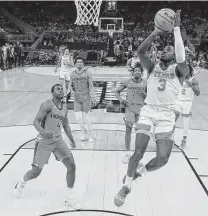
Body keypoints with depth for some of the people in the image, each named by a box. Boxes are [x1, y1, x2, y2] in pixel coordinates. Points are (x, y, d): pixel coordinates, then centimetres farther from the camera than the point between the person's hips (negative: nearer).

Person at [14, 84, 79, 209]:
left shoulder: (65, 107, 11)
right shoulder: (48, 105, -12)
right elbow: (36, 121, -18)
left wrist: (72, 140, 23)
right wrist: (43, 132, -37)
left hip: (58, 140, 6)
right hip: (44, 141, -6)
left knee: (72, 166, -5)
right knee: (36, 171, 0)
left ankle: (69, 199, 8)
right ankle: (21, 183, 36)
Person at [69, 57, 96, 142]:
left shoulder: (87, 72, -5)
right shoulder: (72, 73, 3)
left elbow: (91, 86, -6)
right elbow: (70, 85, 11)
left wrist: (93, 98, -11)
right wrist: (71, 90, -11)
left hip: (86, 98, -3)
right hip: (77, 98, 3)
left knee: (87, 117, 3)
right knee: (78, 118, -2)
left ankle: (90, 134, 25)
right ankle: (85, 132, 24)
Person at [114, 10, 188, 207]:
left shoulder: (178, 71, 2)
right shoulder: (152, 68, 8)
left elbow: (181, 57, -20)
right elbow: (140, 52, -10)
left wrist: (176, 29, -20)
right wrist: (154, 33, -21)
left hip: (166, 115, 0)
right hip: (148, 111, 1)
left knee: (163, 158, -10)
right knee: (139, 151, -12)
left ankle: (141, 171, 21)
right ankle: (126, 187, 9)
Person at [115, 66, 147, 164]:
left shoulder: (145, 84, 3)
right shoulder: (127, 82, 4)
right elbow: (117, 91, 15)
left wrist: (143, 93, -13)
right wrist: (121, 100, -3)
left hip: (141, 108, 1)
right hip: (130, 108, -1)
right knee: (128, 129, -14)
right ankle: (127, 153, -4)